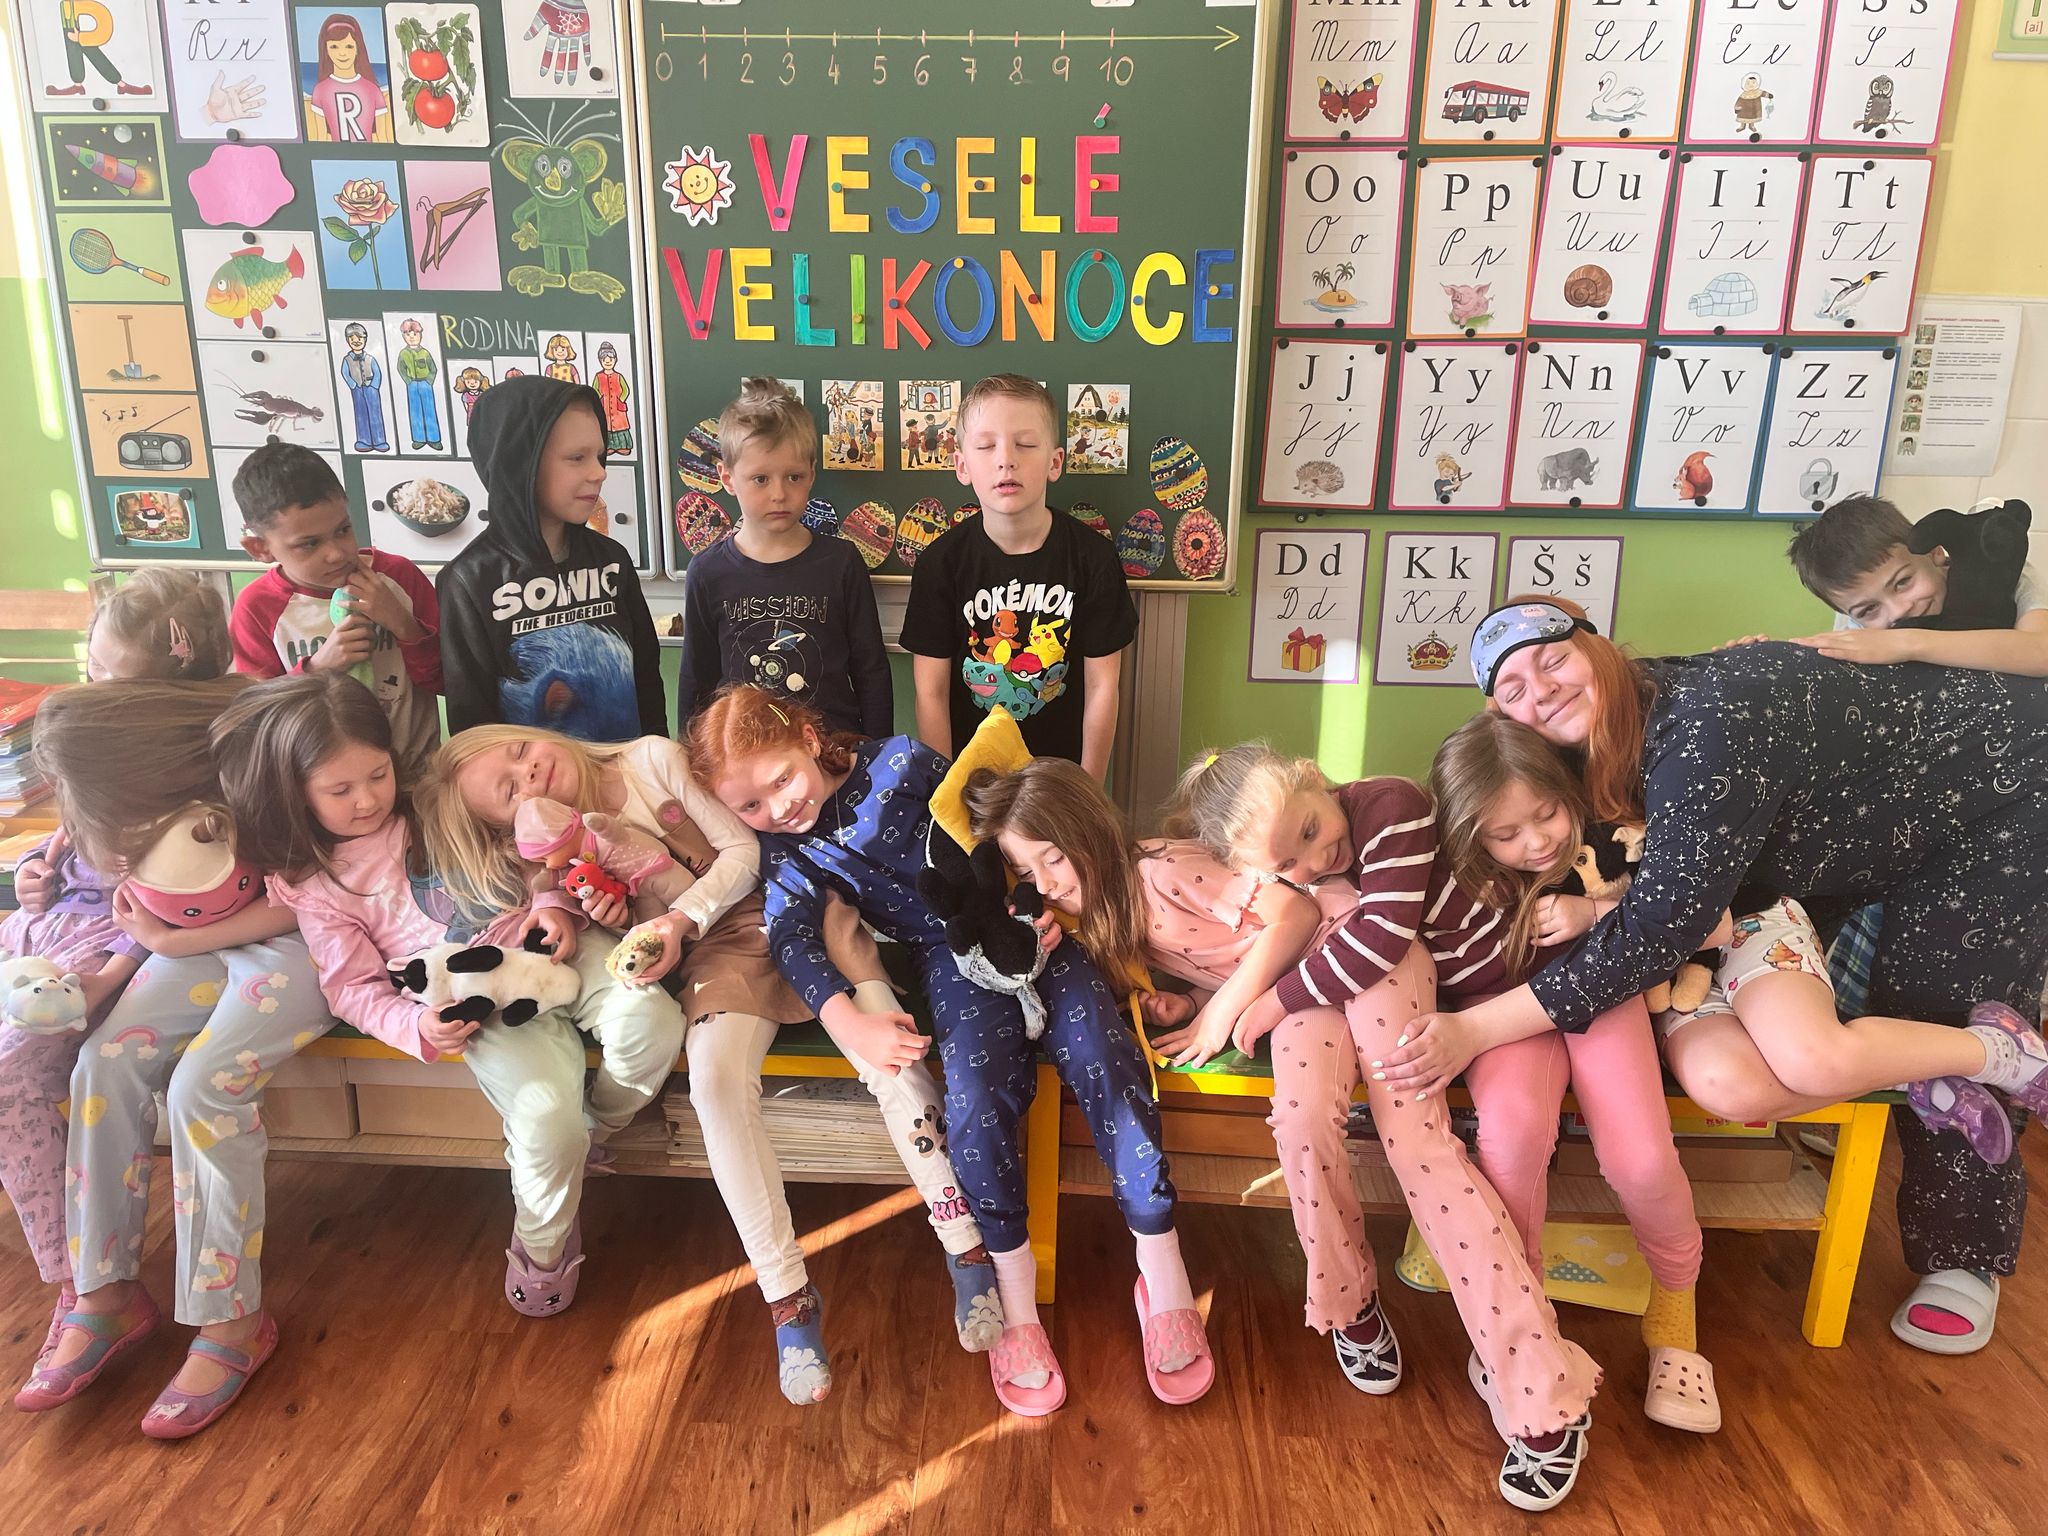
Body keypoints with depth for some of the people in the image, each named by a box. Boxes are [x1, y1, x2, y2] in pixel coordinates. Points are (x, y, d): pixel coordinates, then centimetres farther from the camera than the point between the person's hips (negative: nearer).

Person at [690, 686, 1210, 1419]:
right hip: (952, 953, 1)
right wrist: (848, 1020, -29)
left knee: (1103, 1066, -21)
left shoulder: (899, 762, -2)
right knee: (976, 1093, -25)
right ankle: (1014, 1297, -10)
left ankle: (1164, 1275, -9)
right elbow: (792, 935, -11)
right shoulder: (784, 850, 6)